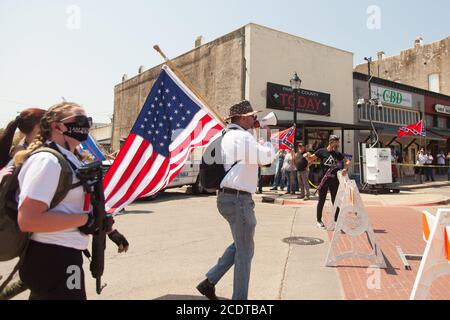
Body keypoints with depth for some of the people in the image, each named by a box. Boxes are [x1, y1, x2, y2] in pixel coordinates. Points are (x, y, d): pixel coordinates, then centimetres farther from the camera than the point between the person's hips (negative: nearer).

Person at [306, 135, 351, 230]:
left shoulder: (338, 154, 6)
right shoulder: (321, 151, -3)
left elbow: (347, 161, 13)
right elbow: (310, 159, 2)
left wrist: (345, 168, -7)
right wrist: (308, 156, -20)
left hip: (335, 180, 3)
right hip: (324, 179, -3)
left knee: (336, 201, 8)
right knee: (321, 200, 5)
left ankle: (336, 221, 20)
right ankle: (319, 221, 17)